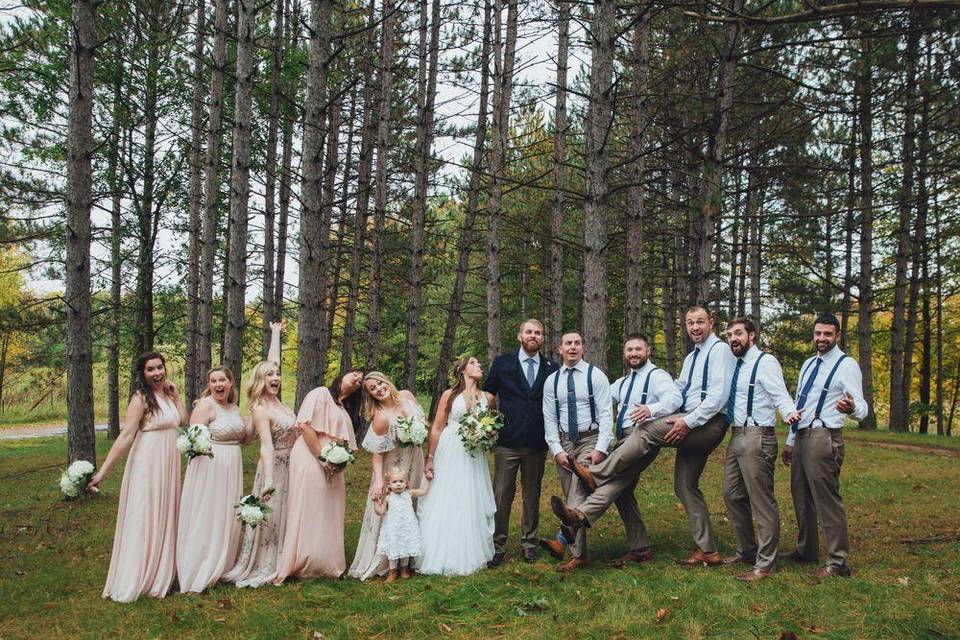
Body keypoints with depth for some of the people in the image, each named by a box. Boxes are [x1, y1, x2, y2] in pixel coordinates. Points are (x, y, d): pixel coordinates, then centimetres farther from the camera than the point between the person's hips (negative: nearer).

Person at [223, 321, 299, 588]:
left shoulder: (275, 399, 2)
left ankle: (276, 564, 25)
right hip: (273, 467, -8)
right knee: (267, 518, 0)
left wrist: (275, 333, 24)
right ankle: (259, 569, 9)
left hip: (289, 467, 8)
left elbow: (273, 360, 14)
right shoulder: (260, 409, -19)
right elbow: (267, 446, -30)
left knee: (282, 516, 14)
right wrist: (268, 480, -38)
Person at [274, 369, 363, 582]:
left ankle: (326, 563, 17)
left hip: (332, 469, 8)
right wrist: (323, 456, -16)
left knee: (329, 515, 10)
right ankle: (301, 564, 1)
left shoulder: (345, 410, 22)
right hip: (310, 459, -8)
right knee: (308, 513, -5)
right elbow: (305, 425, -14)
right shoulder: (321, 393, -3)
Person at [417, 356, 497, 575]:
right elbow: (436, 428, 0)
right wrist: (430, 459, -4)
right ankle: (443, 556, 11)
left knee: (471, 506, 4)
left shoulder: (488, 398, 8)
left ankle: (469, 556, 16)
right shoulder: (449, 395, -1)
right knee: (445, 505, 1)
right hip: (449, 455, -3)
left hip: (474, 457, 3)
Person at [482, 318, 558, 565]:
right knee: (502, 494, -1)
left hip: (537, 443, 2)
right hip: (507, 441, -1)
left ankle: (529, 543, 24)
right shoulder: (502, 363, 3)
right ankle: (498, 545, 8)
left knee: (532, 495, 11)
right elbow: (486, 395, 9)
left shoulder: (551, 368, 6)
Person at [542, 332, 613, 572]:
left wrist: (601, 449, -16)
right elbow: (549, 419, 7)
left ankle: (576, 554, -21)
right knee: (572, 497, 6)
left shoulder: (596, 376, -2)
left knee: (578, 494, -20)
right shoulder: (551, 381, 8)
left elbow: (605, 414, -7)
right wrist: (556, 450, -5)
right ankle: (577, 548, 12)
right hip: (563, 442, 4)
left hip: (590, 440, -4)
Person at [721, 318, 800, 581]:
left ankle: (764, 564, 6)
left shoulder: (765, 362, -9)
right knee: (732, 495, 17)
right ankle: (747, 551, 32)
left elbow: (780, 395, -20)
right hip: (736, 437, 10)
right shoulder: (737, 365, 17)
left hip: (757, 437, -9)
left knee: (762, 501, -3)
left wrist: (789, 412, -42)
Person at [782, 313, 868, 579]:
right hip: (801, 437, 8)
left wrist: (852, 408, -39)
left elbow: (862, 407, -14)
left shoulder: (846, 365, -6)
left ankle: (837, 562, 0)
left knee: (827, 499, -8)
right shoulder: (808, 364, 18)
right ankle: (806, 550, 31)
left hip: (824, 439, -8)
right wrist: (790, 441, 21)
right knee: (801, 497, 16)